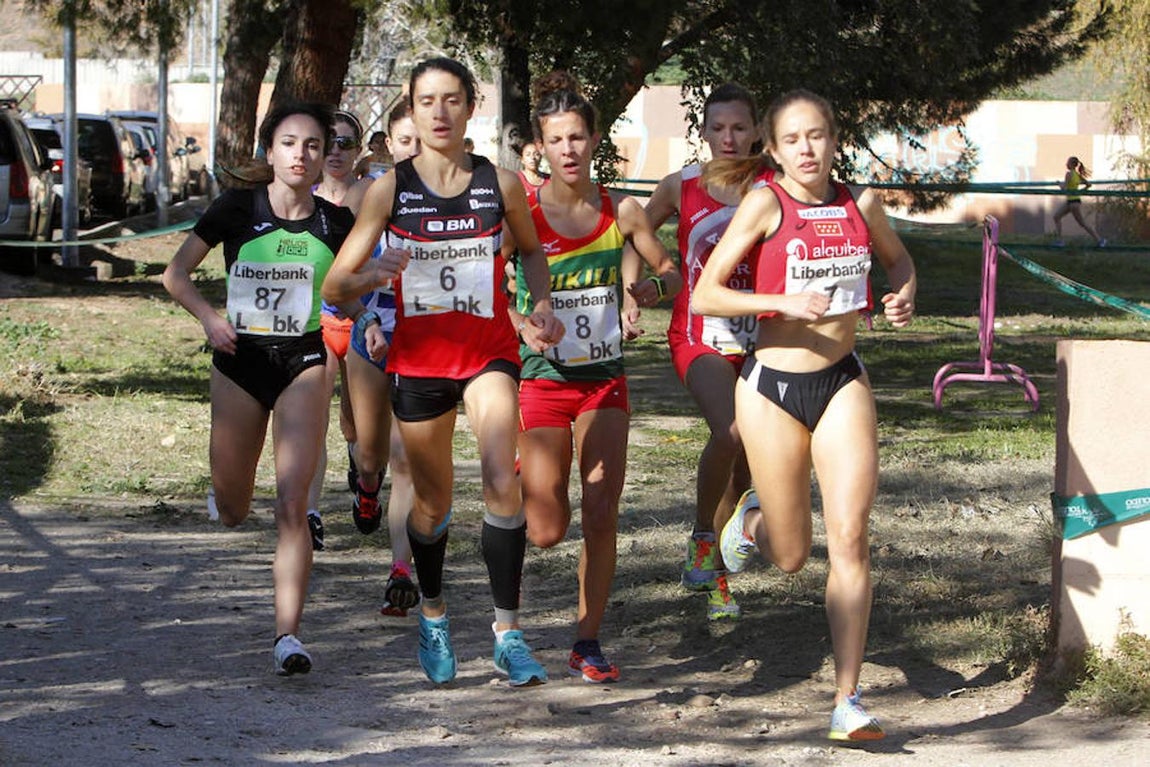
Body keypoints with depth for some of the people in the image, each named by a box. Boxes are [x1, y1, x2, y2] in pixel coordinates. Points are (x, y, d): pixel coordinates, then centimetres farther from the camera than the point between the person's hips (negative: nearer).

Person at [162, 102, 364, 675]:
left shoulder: (335, 223, -1)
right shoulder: (237, 209, -5)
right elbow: (176, 274, 1)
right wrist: (208, 319, -17)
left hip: (304, 361, 0)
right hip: (240, 359, 1)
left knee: (291, 502, -15)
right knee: (231, 509, 11)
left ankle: (287, 633, -16)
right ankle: (229, 492, 51)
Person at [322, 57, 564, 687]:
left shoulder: (500, 183, -1)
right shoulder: (389, 189, -3)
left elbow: (531, 249, 20)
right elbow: (334, 286, -3)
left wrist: (541, 305, 2)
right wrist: (372, 275, -25)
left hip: (488, 351, -1)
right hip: (417, 357, 1)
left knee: (502, 482, -22)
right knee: (432, 500, 12)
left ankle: (508, 633, -16)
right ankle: (433, 612, 39)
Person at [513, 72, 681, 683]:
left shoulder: (621, 212, -1)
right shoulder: (522, 214, -9)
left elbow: (670, 271, 11)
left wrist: (656, 286, -12)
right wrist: (524, 320, -26)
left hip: (604, 378, 2)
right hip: (544, 377, -2)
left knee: (602, 518, -4)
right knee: (547, 531, -4)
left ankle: (588, 642, 9)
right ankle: (521, 480, 32)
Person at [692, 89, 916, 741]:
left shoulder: (861, 204, 3)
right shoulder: (766, 204, -9)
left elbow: (897, 257, 25)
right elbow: (704, 296, -12)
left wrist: (905, 295, 3)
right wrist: (785, 302, -23)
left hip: (843, 382, 3)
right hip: (774, 386, -2)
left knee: (850, 539, -10)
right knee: (791, 557, 8)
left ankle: (849, 701, -6)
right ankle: (752, 517, 46)